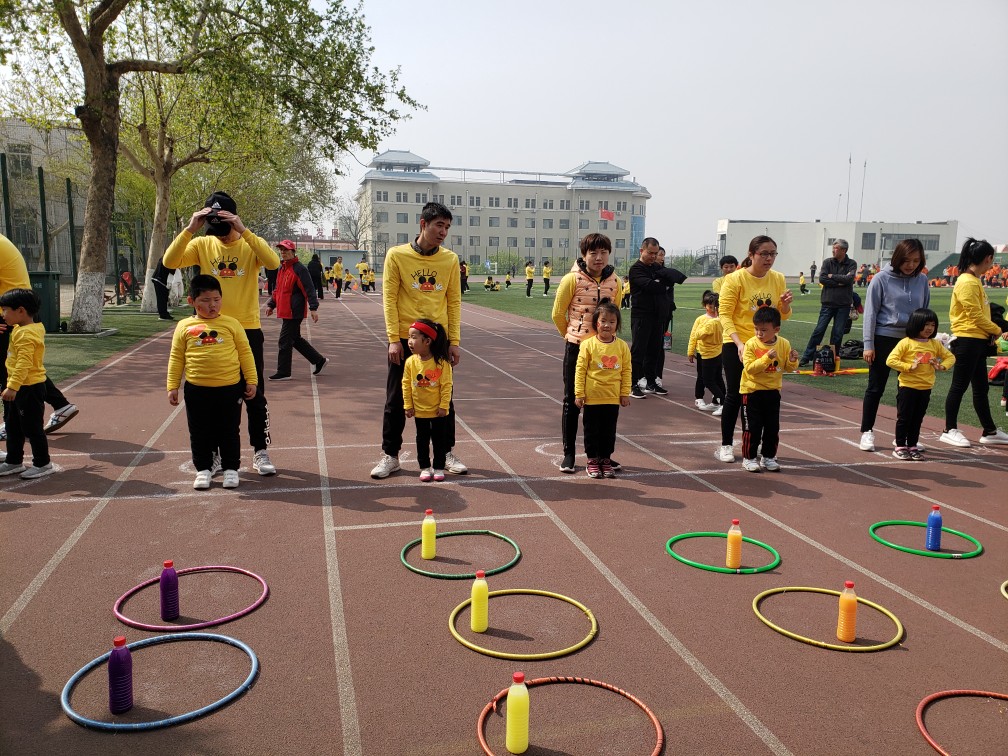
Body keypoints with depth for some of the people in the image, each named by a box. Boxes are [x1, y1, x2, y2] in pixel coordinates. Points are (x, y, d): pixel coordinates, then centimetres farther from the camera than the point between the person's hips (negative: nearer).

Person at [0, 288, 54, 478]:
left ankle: (42, 464, 11)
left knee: (32, 427, 0)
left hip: (29, 388, -11)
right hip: (20, 387, 11)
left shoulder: (26, 335, -23)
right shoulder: (20, 329, 11)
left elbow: (24, 364, -31)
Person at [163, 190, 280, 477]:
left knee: (254, 394, 5)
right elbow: (170, 262, -12)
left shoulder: (249, 244, -4)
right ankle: (214, 453, 22)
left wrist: (243, 231, -27)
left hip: (248, 330, -2)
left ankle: (260, 452, 17)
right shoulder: (202, 244, 2)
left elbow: (273, 263, -24)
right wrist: (189, 229, -19)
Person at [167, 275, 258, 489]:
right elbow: (176, 358, 6)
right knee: (199, 432, 11)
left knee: (229, 431, 9)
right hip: (196, 390, 1)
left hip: (229, 388, -1)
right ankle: (203, 469, 25)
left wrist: (251, 380, 0)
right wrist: (172, 387, 3)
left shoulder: (231, 324, 0)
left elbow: (245, 353, 3)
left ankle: (230, 468, 22)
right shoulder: (185, 326, 2)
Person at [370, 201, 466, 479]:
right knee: (396, 400, 6)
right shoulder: (397, 255, -4)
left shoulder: (450, 259, 2)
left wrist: (454, 341, 1)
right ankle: (390, 456, 19)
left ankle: (447, 453, 23)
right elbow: (389, 298, -5)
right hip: (404, 340, -2)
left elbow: (454, 301, 5)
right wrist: (394, 338, -10)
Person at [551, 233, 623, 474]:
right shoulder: (572, 279, -9)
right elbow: (557, 313, 0)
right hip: (577, 347, -3)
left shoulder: (615, 282, 1)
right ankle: (568, 453, 16)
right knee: (572, 401, 6)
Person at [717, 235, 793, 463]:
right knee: (735, 395, 2)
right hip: (736, 345, -4)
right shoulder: (735, 279, -12)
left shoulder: (778, 279, 3)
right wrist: (739, 344, -25)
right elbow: (724, 315, -15)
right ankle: (725, 445, 14)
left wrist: (785, 305, -13)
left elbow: (782, 316, 10)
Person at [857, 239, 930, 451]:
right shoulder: (882, 279, -6)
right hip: (884, 338, -4)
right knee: (876, 388, 3)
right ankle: (867, 432, 13)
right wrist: (868, 344, -10)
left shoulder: (922, 281, 5)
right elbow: (870, 312, -6)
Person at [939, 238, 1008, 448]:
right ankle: (950, 430, 4)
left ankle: (990, 431, 22)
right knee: (959, 386, -3)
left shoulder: (974, 281, 15)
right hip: (967, 341, -10)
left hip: (977, 341, 10)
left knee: (981, 388, 14)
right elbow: (976, 315, -18)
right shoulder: (967, 282, -15)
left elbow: (979, 313, 16)